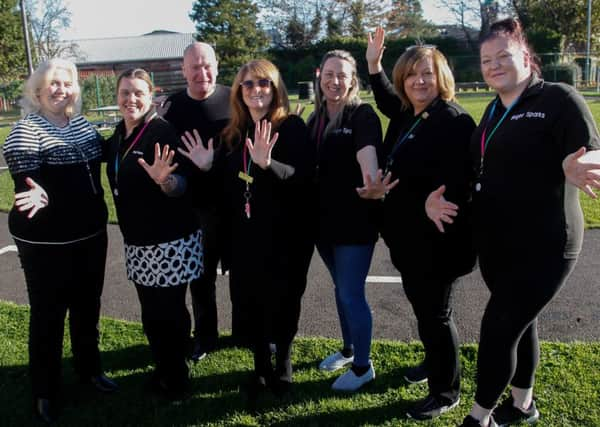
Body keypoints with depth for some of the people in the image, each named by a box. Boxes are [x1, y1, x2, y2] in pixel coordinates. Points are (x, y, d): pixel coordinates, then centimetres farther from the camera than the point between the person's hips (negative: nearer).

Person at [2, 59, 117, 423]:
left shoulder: (83, 124, 7)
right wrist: (37, 195, -40)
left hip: (91, 233, 6)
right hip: (46, 241, -6)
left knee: (88, 305, 18)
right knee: (49, 314, 7)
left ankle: (90, 368, 39)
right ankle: (45, 391, 25)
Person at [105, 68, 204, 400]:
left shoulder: (162, 131, -13)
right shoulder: (119, 134, 9)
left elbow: (182, 185, -20)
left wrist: (164, 179, -38)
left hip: (171, 241, -7)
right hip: (137, 242, 7)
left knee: (170, 312, 4)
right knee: (151, 312, 16)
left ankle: (176, 379, 23)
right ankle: (162, 370, 35)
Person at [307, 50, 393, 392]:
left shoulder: (362, 114, -12)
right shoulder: (316, 118, 8)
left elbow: (366, 151, -33)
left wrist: (371, 183, -52)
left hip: (355, 220, -6)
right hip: (324, 219, 6)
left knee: (351, 294, 1)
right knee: (341, 288, 20)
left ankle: (363, 366, 20)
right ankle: (348, 349, 40)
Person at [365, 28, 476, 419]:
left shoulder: (455, 122, -19)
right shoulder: (406, 116, 7)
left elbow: (457, 187, -27)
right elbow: (389, 101, 32)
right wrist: (374, 64, 22)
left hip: (437, 241, -9)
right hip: (408, 237, 9)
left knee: (434, 313, 5)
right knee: (422, 306, 23)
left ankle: (446, 391, 25)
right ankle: (435, 362, 47)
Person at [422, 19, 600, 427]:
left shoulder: (559, 99, -12)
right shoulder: (493, 111, 10)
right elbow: (475, 169, 14)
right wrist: (435, 195, -3)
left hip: (542, 246, -7)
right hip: (495, 243, 7)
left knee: (498, 327, -4)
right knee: (519, 321, 20)